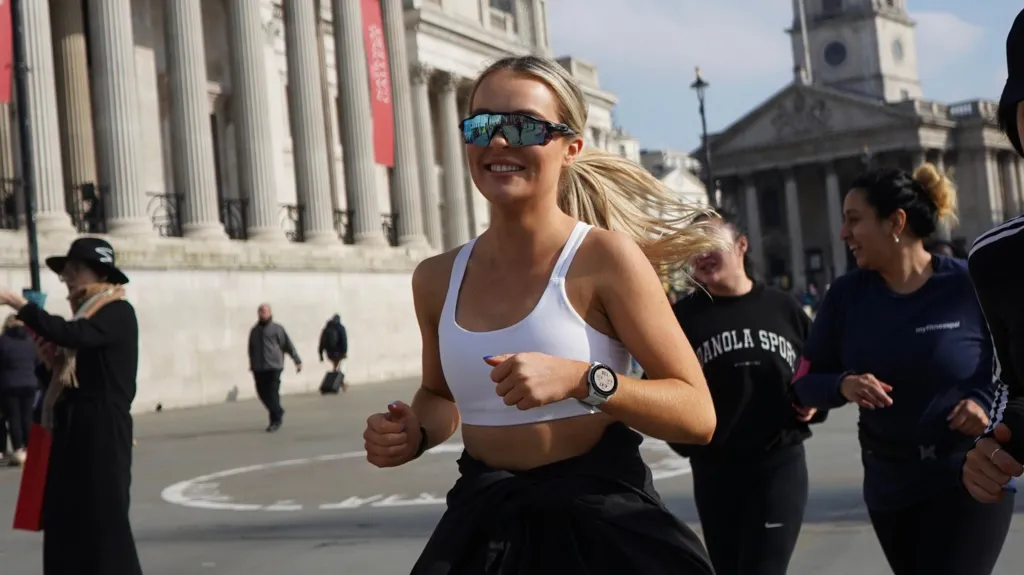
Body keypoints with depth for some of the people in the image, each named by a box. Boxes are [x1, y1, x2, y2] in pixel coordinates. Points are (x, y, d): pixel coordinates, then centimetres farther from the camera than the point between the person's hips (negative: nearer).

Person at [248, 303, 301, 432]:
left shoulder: (277, 329, 1)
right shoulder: (254, 330, 13)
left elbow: (289, 345, 0)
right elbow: (251, 349, 22)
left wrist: (297, 361, -3)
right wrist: (252, 364, 22)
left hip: (274, 367, -4)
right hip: (258, 369, 4)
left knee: (273, 393, -9)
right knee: (263, 394, 5)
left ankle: (275, 420, 1)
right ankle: (278, 413, 26)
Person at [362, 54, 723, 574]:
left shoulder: (604, 257, -12)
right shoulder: (436, 278, 1)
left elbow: (697, 415, -13)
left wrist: (582, 380, -26)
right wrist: (414, 434, -2)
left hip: (601, 522, -4)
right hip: (483, 523, 4)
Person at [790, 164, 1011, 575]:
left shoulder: (969, 285, -12)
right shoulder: (847, 293, -1)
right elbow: (806, 382, 1)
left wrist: (987, 401, -19)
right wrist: (842, 386, -20)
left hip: (969, 478, -4)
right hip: (888, 482, 5)